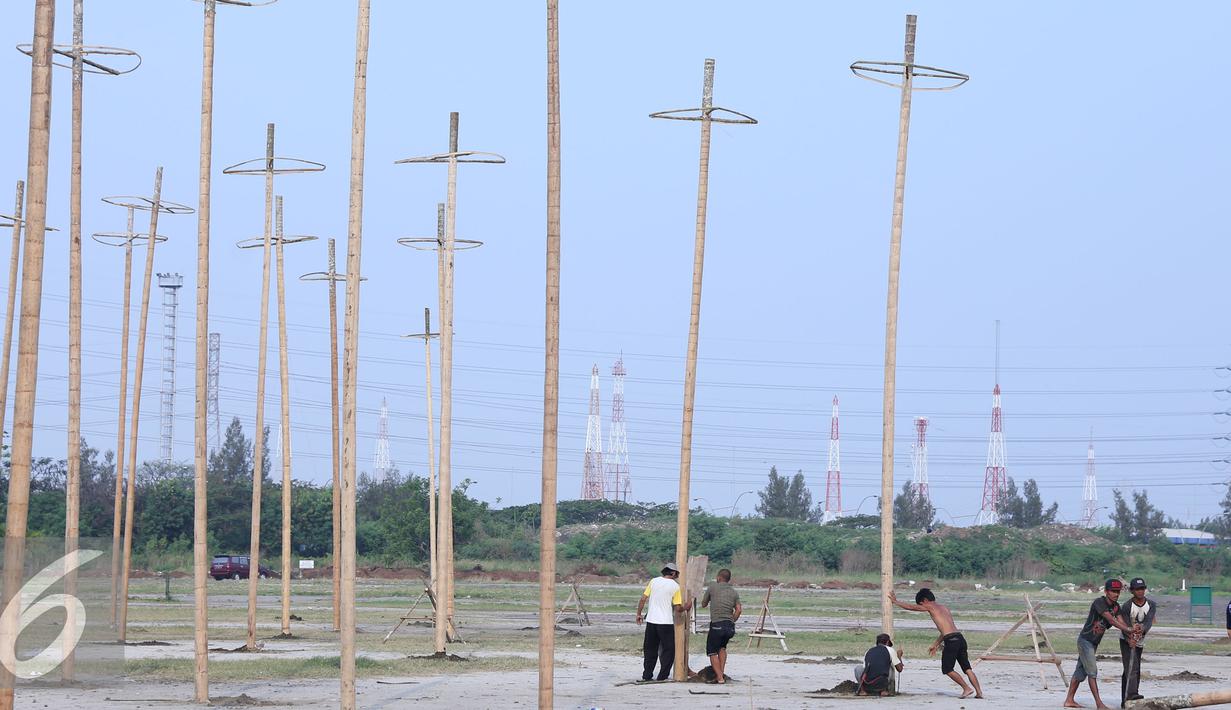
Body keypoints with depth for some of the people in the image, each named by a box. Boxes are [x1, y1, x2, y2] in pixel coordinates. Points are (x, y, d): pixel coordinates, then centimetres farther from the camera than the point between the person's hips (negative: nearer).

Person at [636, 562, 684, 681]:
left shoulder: (654, 581, 5)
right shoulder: (675, 586, -5)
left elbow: (643, 599, 3)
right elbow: (678, 608, -7)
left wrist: (639, 614, 14)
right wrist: (685, 608, 14)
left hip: (651, 621, 4)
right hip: (666, 622, -4)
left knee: (650, 649, 15)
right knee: (668, 650, 6)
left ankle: (647, 675, 16)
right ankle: (662, 676, 1)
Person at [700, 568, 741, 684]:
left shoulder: (712, 588, 3)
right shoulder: (734, 592, 12)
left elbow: (703, 604, 14)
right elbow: (738, 610, 1)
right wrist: (731, 622, 11)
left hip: (716, 625, -4)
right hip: (730, 626, 4)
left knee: (712, 652, 6)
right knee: (722, 647, 27)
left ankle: (719, 677, -6)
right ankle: (722, 672, 17)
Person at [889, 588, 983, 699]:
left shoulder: (930, 607, 4)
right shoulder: (944, 608, 25)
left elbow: (911, 607, 12)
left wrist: (896, 601, 27)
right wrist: (935, 644, 39)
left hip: (951, 640, -8)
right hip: (960, 638, 8)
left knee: (947, 669, 3)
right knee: (967, 668, 9)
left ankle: (967, 689, 0)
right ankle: (979, 691, 2)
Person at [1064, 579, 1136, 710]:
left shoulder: (1116, 606, 5)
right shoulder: (1099, 602, -21)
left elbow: (1121, 622, -7)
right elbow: (1111, 620, -30)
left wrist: (1130, 637, -24)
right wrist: (1129, 629, -36)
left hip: (1094, 643, 9)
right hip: (1085, 640, -9)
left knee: (1081, 672, 13)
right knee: (1092, 671, -11)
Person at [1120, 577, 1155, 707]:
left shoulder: (1151, 605, -5)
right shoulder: (1126, 607, -17)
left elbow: (1149, 621, -22)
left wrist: (1142, 629, -45)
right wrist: (1129, 639, -43)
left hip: (1139, 643, 6)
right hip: (1126, 641, -6)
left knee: (1136, 672, 8)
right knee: (1131, 667, -25)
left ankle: (1125, 701, 15)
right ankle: (1131, 693, -40)